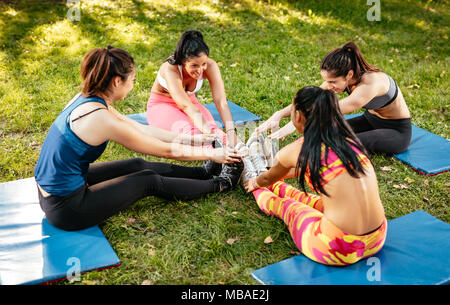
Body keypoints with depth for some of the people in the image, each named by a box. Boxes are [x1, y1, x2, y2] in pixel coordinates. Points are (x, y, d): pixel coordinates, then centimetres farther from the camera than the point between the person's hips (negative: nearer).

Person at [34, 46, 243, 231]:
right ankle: (221, 184, 19)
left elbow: (141, 129, 10)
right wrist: (212, 154, -3)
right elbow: (168, 151, -16)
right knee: (150, 181, 3)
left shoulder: (86, 99, 0)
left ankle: (207, 173, 29)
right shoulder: (101, 118, -27)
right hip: (66, 208, -8)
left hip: (51, 189, 8)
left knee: (138, 166, 15)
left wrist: (189, 139, 14)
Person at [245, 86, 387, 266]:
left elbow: (268, 178, 16)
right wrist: (282, 175, 47)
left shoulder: (295, 151, -8)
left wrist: (255, 184, 40)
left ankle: (259, 192, 55)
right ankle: (273, 187, 59)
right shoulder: (349, 140, 8)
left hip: (339, 250, -5)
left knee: (284, 205, 24)